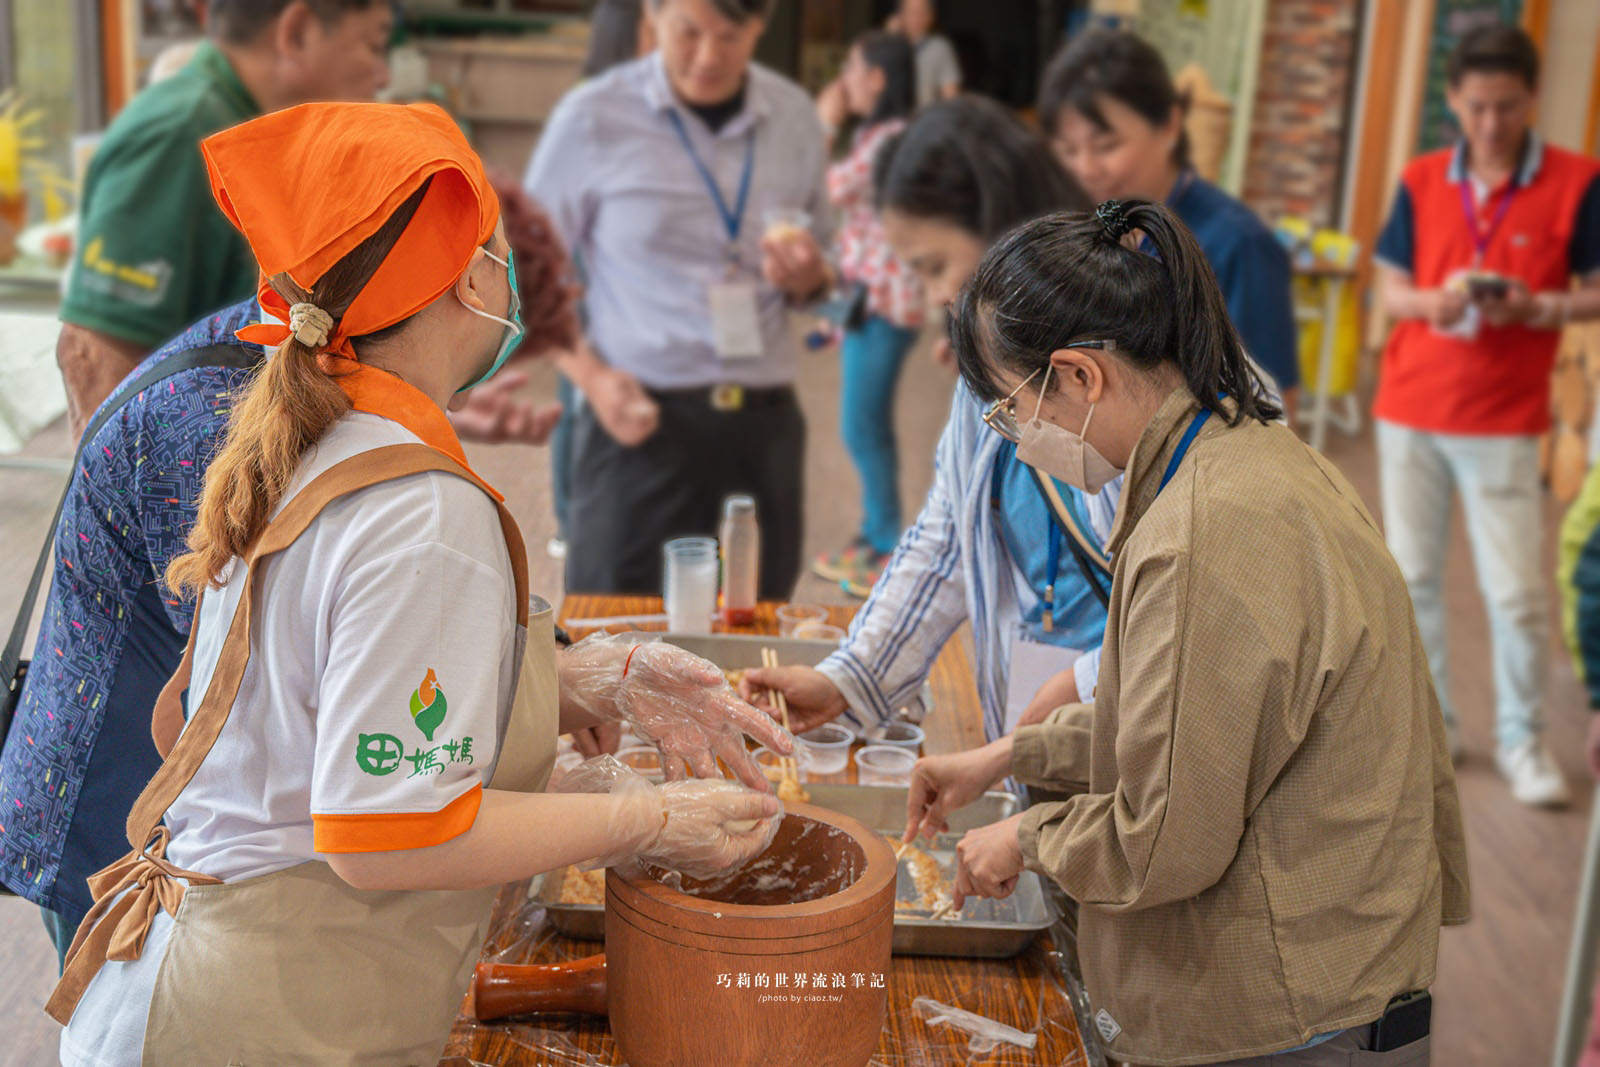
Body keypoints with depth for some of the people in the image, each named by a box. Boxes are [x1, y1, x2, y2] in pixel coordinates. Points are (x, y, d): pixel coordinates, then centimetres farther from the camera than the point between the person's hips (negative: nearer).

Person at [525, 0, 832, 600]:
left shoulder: (795, 117, 8)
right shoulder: (592, 117, -3)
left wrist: (807, 278, -5)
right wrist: (590, 375, -13)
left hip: (765, 420, 3)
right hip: (640, 419, -3)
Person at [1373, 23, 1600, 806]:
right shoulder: (1422, 182, 4)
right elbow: (1388, 287, 7)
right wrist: (1431, 302, -14)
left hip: (1505, 423, -3)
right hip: (1409, 411, 3)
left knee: (1515, 589, -3)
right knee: (1412, 575, 9)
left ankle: (1522, 739, 13)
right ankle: (1429, 721, 23)